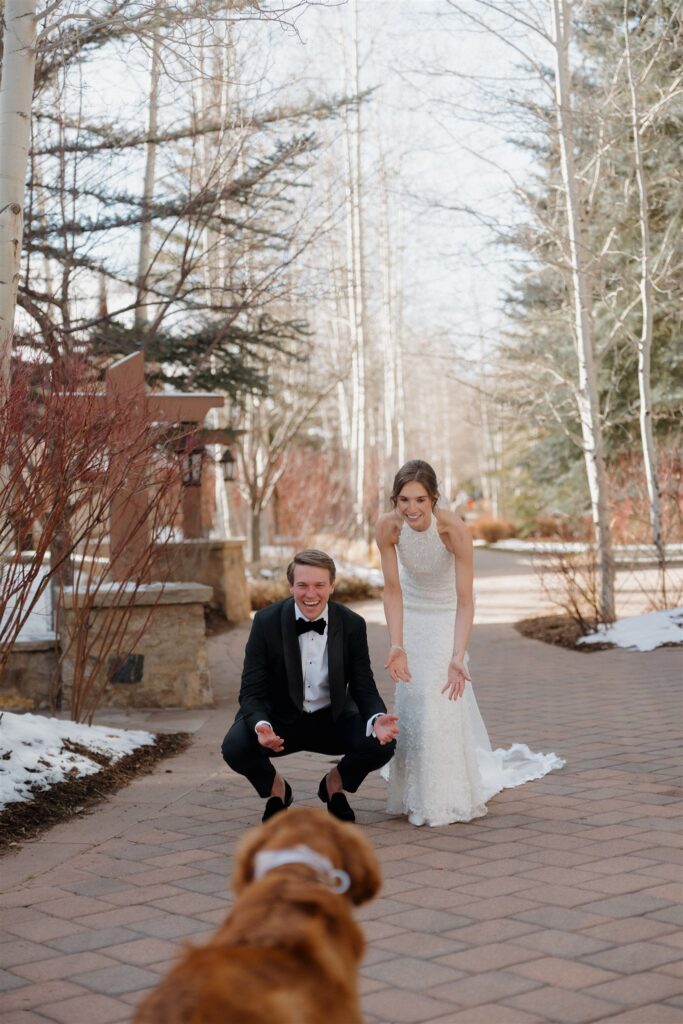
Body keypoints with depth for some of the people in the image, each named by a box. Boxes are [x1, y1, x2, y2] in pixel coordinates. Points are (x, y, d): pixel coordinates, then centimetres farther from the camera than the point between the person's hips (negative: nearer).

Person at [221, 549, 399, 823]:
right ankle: (275, 787, 7)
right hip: (280, 718, -1)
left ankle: (335, 782, 10)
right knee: (234, 747, -29)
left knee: (382, 743, -25)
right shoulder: (267, 622, -16)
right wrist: (261, 726, -40)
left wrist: (377, 719, -32)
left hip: (333, 719, 1)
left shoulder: (352, 624, -11)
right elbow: (252, 692, -16)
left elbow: (364, 688, -7)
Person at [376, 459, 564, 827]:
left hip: (447, 613, -2)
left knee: (443, 694, -10)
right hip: (411, 611, 3)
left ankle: (445, 795, 6)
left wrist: (458, 656, -43)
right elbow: (393, 590, -22)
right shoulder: (387, 526, -27)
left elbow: (465, 600, -33)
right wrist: (396, 646, -32)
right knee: (411, 694, 3)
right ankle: (415, 789, 22)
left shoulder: (455, 530, -35)